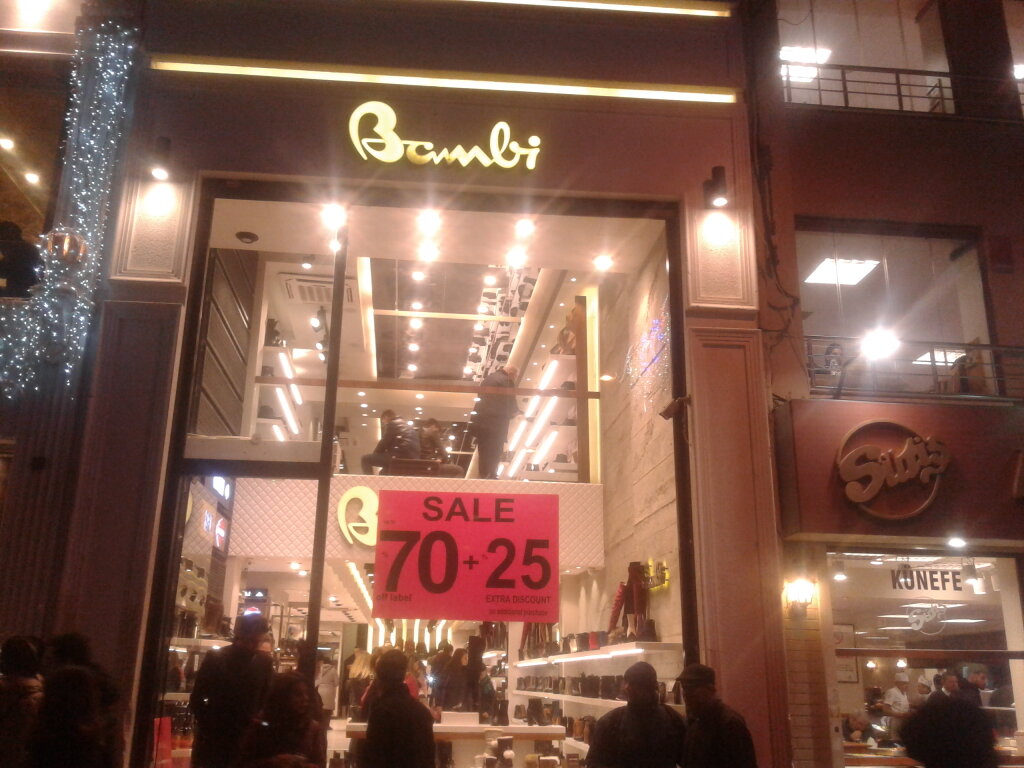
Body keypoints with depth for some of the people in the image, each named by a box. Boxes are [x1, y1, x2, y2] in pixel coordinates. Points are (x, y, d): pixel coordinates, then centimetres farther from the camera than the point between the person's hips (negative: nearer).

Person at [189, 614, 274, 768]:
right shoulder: (215, 658, -3)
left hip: (246, 742, 1)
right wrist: (207, 726, -6)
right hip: (212, 741, -1)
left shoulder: (264, 662, 2)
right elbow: (196, 699, 2)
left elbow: (267, 701, 8)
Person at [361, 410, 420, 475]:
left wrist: (374, 454, 16)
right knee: (384, 472, 33)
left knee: (366, 459, 0)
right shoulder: (410, 426, 28)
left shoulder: (392, 424, 3)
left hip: (399, 457, -9)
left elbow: (384, 443, -1)